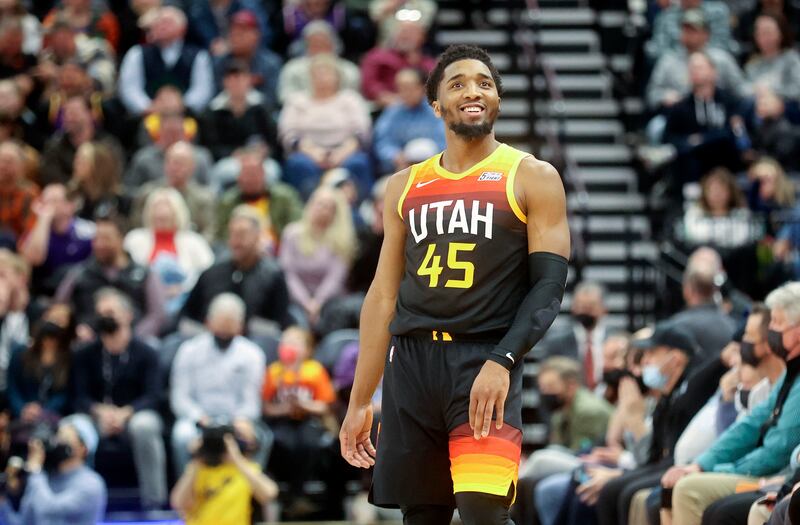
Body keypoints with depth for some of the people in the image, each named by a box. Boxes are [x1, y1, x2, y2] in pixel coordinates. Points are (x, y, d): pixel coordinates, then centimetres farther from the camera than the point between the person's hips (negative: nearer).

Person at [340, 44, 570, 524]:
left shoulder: (531, 178, 2)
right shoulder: (406, 187, 15)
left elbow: (549, 286, -6)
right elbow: (384, 295, 17)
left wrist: (502, 362, -21)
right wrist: (360, 402, 13)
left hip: (484, 362, -5)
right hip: (411, 362, 5)